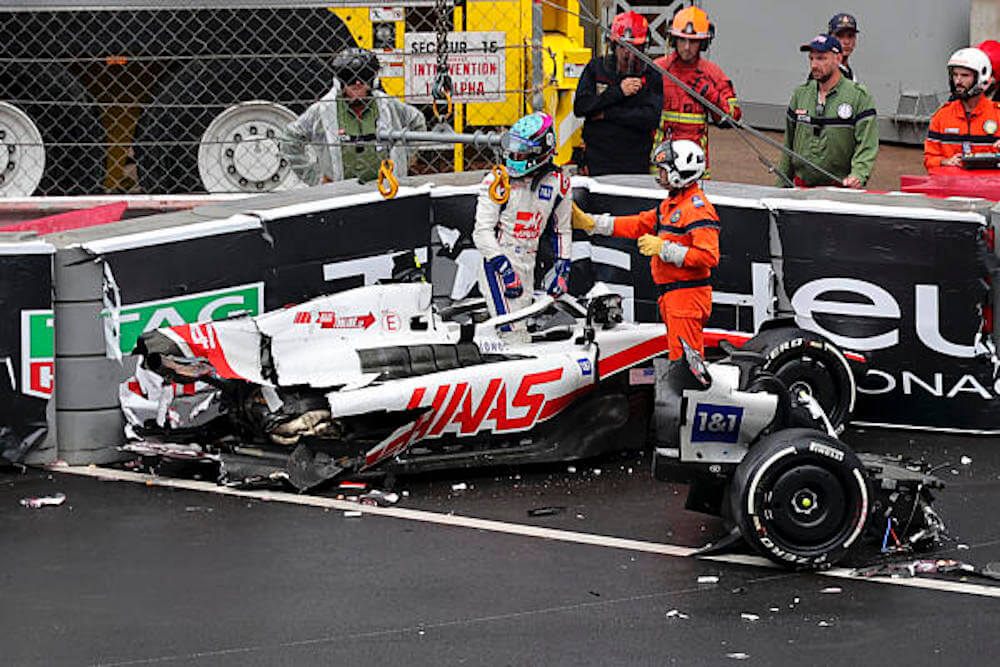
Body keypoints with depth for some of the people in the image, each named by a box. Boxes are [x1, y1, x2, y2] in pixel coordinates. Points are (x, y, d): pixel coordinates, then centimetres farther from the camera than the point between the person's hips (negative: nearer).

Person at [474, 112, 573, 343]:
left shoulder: (558, 183, 3)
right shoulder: (497, 181, -9)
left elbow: (562, 230, 16)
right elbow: (482, 232, -11)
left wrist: (562, 269, 7)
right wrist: (505, 269, -21)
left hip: (528, 265, 5)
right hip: (497, 261, -5)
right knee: (514, 332, -17)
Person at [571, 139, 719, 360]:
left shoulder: (698, 208, -14)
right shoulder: (670, 205, 18)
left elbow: (708, 256, -23)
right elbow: (639, 224, 21)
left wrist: (663, 249, -20)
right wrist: (590, 223, 17)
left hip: (688, 296, -10)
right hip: (671, 296, 10)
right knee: (678, 358, 13)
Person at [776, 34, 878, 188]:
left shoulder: (859, 96, -4)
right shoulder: (800, 93, 11)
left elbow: (867, 146, -11)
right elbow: (789, 144, 17)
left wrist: (858, 175, -28)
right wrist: (782, 186, 15)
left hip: (840, 187, -4)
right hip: (801, 186, 4)